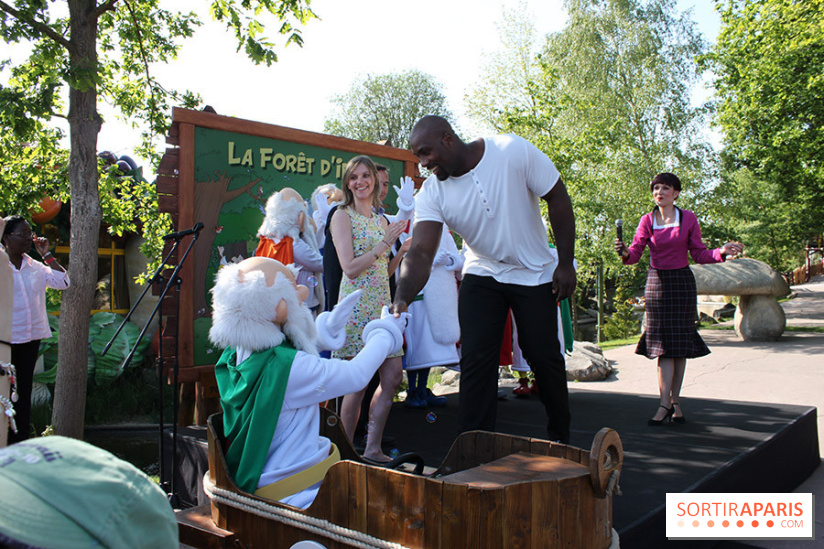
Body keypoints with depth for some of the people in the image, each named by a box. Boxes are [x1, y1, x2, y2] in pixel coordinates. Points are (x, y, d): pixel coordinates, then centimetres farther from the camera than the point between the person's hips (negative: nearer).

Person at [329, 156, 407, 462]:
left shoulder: (381, 220, 17)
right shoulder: (343, 216, -3)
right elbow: (350, 268, -13)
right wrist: (384, 243, -13)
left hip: (382, 304, 7)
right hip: (357, 303, -7)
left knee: (394, 375, 4)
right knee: (359, 383, -4)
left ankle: (372, 449, 15)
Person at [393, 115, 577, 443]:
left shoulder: (513, 151, -21)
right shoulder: (431, 193, -14)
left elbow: (558, 198, -12)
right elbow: (421, 252, -23)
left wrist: (566, 263, -13)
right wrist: (402, 299, -42)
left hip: (536, 272, -2)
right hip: (481, 275, 2)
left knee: (545, 357, 3)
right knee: (475, 360, -6)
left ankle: (560, 437, 28)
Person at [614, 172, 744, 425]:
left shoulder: (688, 218, 2)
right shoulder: (647, 220, 2)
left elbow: (699, 254, 3)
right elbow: (635, 254, -6)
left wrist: (721, 252, -14)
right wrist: (624, 252, -28)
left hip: (682, 282, 0)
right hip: (657, 282, 0)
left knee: (680, 342, 1)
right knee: (664, 342, -4)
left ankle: (673, 400, 10)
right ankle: (668, 403, -3)